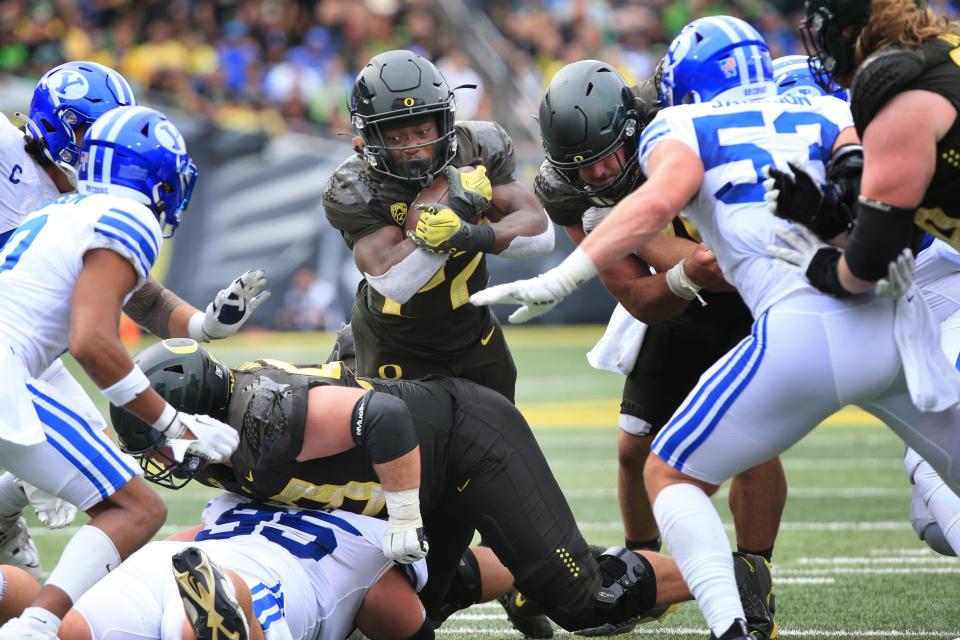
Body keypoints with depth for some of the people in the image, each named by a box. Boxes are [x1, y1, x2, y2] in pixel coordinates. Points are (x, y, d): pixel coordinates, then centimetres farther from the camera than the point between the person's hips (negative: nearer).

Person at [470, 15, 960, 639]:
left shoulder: (684, 129, 13)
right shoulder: (829, 113, 24)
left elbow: (662, 198, -7)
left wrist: (561, 279, -10)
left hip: (804, 332, -4)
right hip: (902, 323, 4)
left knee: (671, 474, 13)